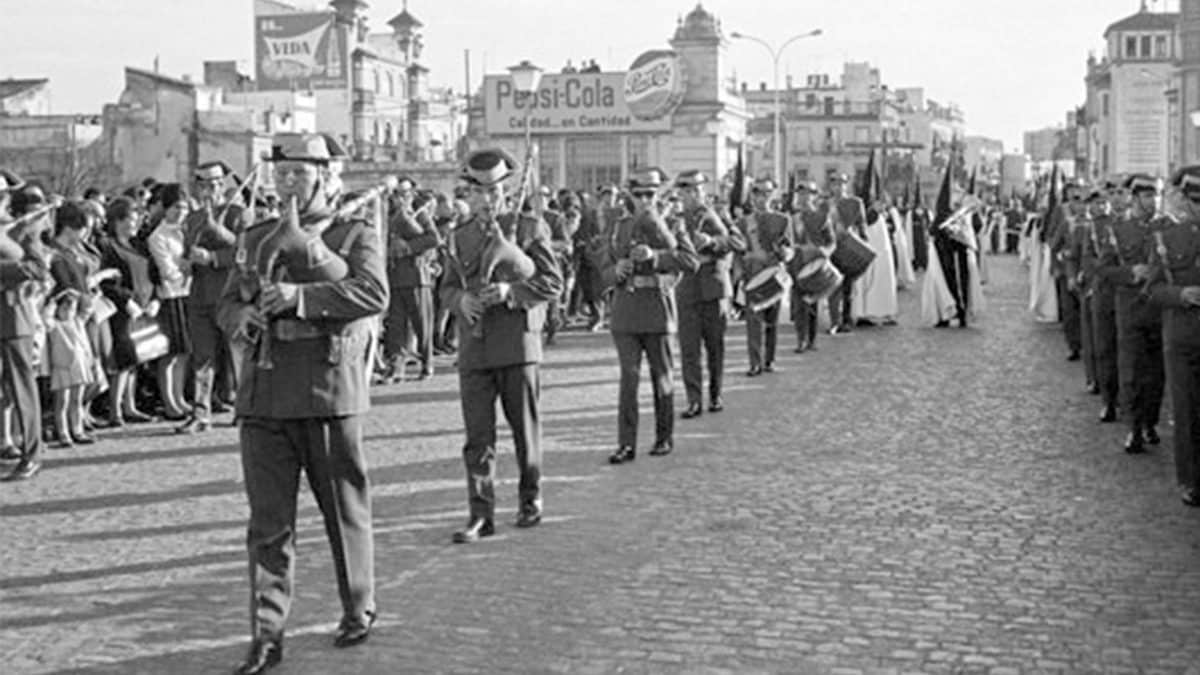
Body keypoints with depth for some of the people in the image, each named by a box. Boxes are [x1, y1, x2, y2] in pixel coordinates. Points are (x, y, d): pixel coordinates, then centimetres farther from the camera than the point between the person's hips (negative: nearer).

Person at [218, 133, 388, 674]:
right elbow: (226, 306, 19)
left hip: (329, 393, -3)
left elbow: (374, 294, -15)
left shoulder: (357, 236, 2)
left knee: (345, 512, 9)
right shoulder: (255, 240, 17)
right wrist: (243, 318, -5)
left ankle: (359, 609, 27)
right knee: (268, 522, 1)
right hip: (263, 396, 3)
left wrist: (300, 296, -24)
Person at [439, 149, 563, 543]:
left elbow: (552, 283, -2)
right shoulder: (460, 237, 13)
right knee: (478, 436, -3)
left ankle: (530, 498, 27)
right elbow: (448, 288, 16)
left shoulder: (530, 229, 2)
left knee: (525, 428, 9)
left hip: (518, 344, -2)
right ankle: (481, 515, 0)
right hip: (474, 348, 2)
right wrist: (461, 299, -7)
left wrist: (511, 291, -17)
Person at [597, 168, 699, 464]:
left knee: (661, 376, 7)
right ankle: (626, 444, -5)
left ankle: (665, 437, 20)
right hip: (625, 310, 1)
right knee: (628, 376, -5)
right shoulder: (620, 228, 12)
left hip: (657, 309, -1)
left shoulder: (671, 226, 5)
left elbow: (692, 262, -9)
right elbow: (604, 269, 14)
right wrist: (617, 271, -9)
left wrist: (655, 256, -21)